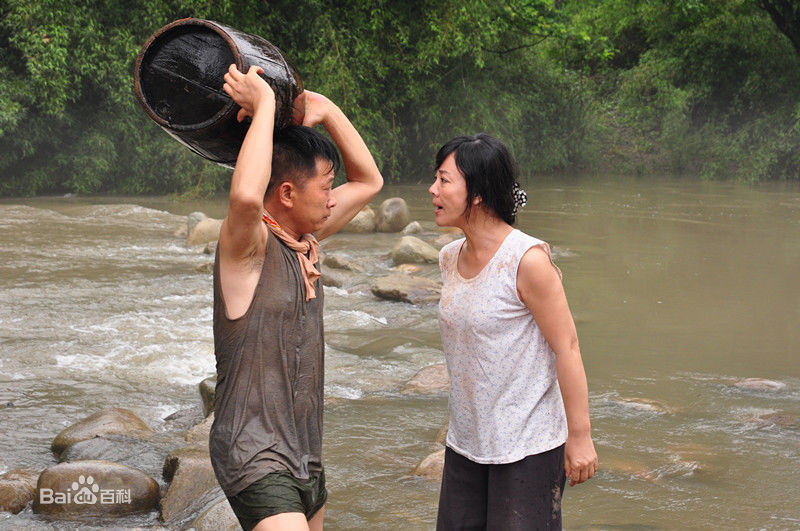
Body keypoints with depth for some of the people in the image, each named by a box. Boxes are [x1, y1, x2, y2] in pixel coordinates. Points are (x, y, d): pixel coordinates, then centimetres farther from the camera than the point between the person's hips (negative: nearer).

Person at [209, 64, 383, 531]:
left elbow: (369, 181, 20)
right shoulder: (248, 245, -15)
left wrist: (327, 110, 6)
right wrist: (264, 103, -29)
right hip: (256, 459, -9)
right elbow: (246, 196, -40)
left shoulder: (305, 240, 9)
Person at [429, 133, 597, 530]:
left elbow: (567, 347, -15)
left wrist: (579, 436, -14)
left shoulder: (527, 259, -17)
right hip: (466, 444, 7)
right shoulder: (450, 258, 6)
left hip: (528, 448, -7)